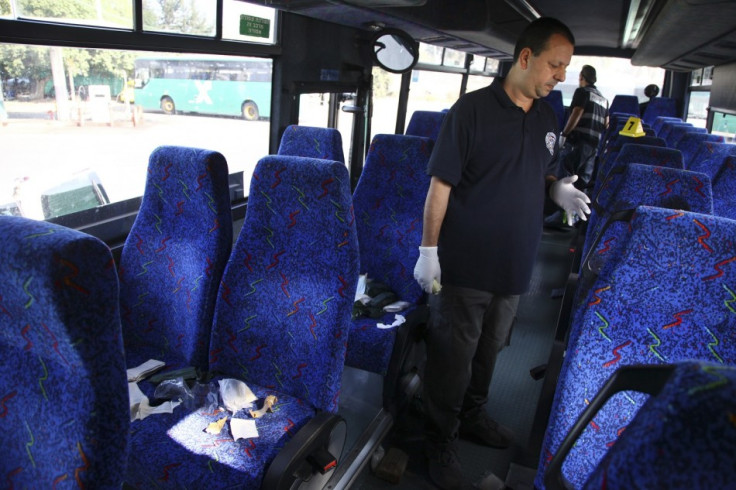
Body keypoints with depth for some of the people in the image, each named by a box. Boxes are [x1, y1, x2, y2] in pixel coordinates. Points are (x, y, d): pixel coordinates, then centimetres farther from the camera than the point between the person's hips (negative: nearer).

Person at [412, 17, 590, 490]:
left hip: (515, 263, 6)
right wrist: (429, 249, -14)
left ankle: (472, 414, 44)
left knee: (489, 348, 22)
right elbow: (441, 182, -12)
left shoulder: (547, 119, 7)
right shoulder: (473, 109, -13)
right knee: (452, 354, 6)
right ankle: (441, 441, 26)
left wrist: (559, 189, -4)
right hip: (466, 263, -6)